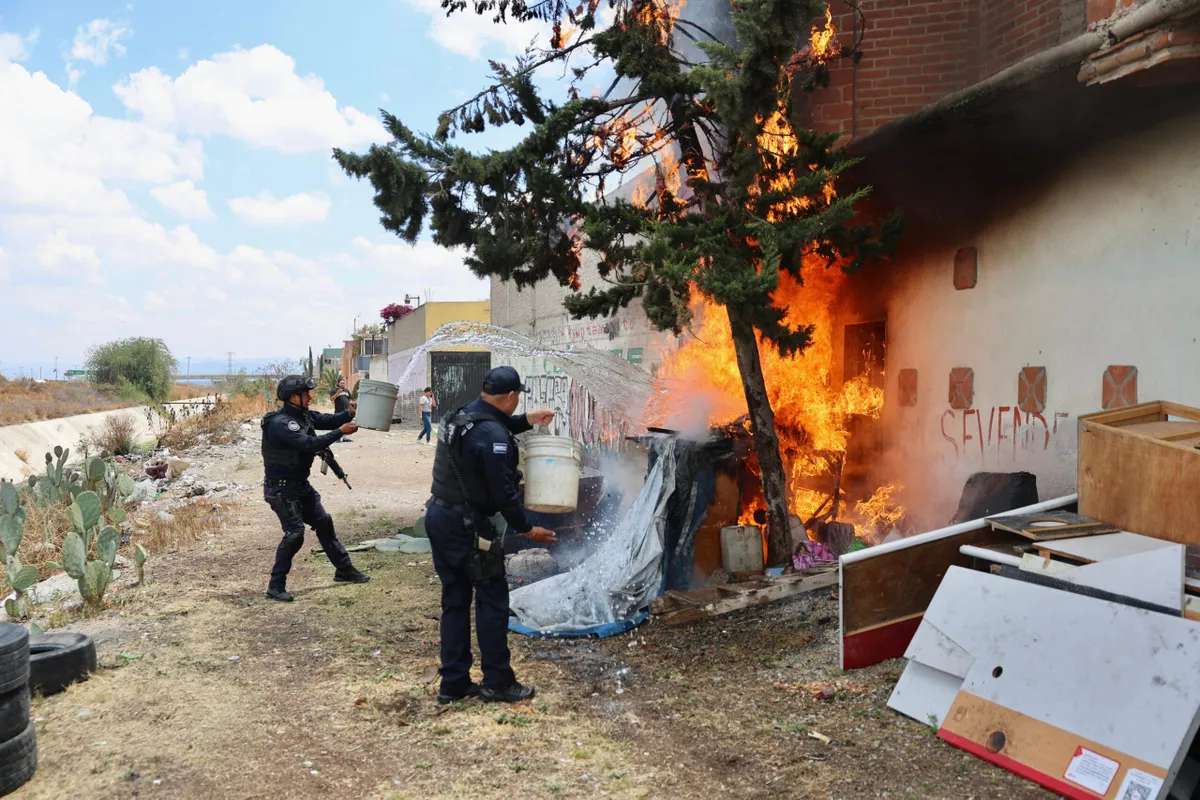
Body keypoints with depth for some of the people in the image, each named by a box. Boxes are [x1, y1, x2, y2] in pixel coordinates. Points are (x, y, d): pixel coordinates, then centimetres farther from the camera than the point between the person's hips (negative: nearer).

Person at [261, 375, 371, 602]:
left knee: (323, 522, 14)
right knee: (294, 533, -13)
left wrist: (349, 413, -16)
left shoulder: (304, 414, 4)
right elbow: (310, 444, -31)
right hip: (281, 489, -9)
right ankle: (276, 586, -1)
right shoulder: (280, 423, -23)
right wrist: (341, 431, -27)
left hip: (301, 485, 9)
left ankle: (343, 570, 27)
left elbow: (328, 420, 3)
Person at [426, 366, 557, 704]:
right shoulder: (493, 437, -20)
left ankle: (454, 683, 21)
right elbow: (503, 493, -19)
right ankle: (497, 683, 13)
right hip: (466, 526, -9)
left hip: (438, 517, 9)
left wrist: (527, 421, 32)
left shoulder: (459, 417, 8)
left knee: (455, 600, 15)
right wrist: (527, 530, -7)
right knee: (492, 599, 4)